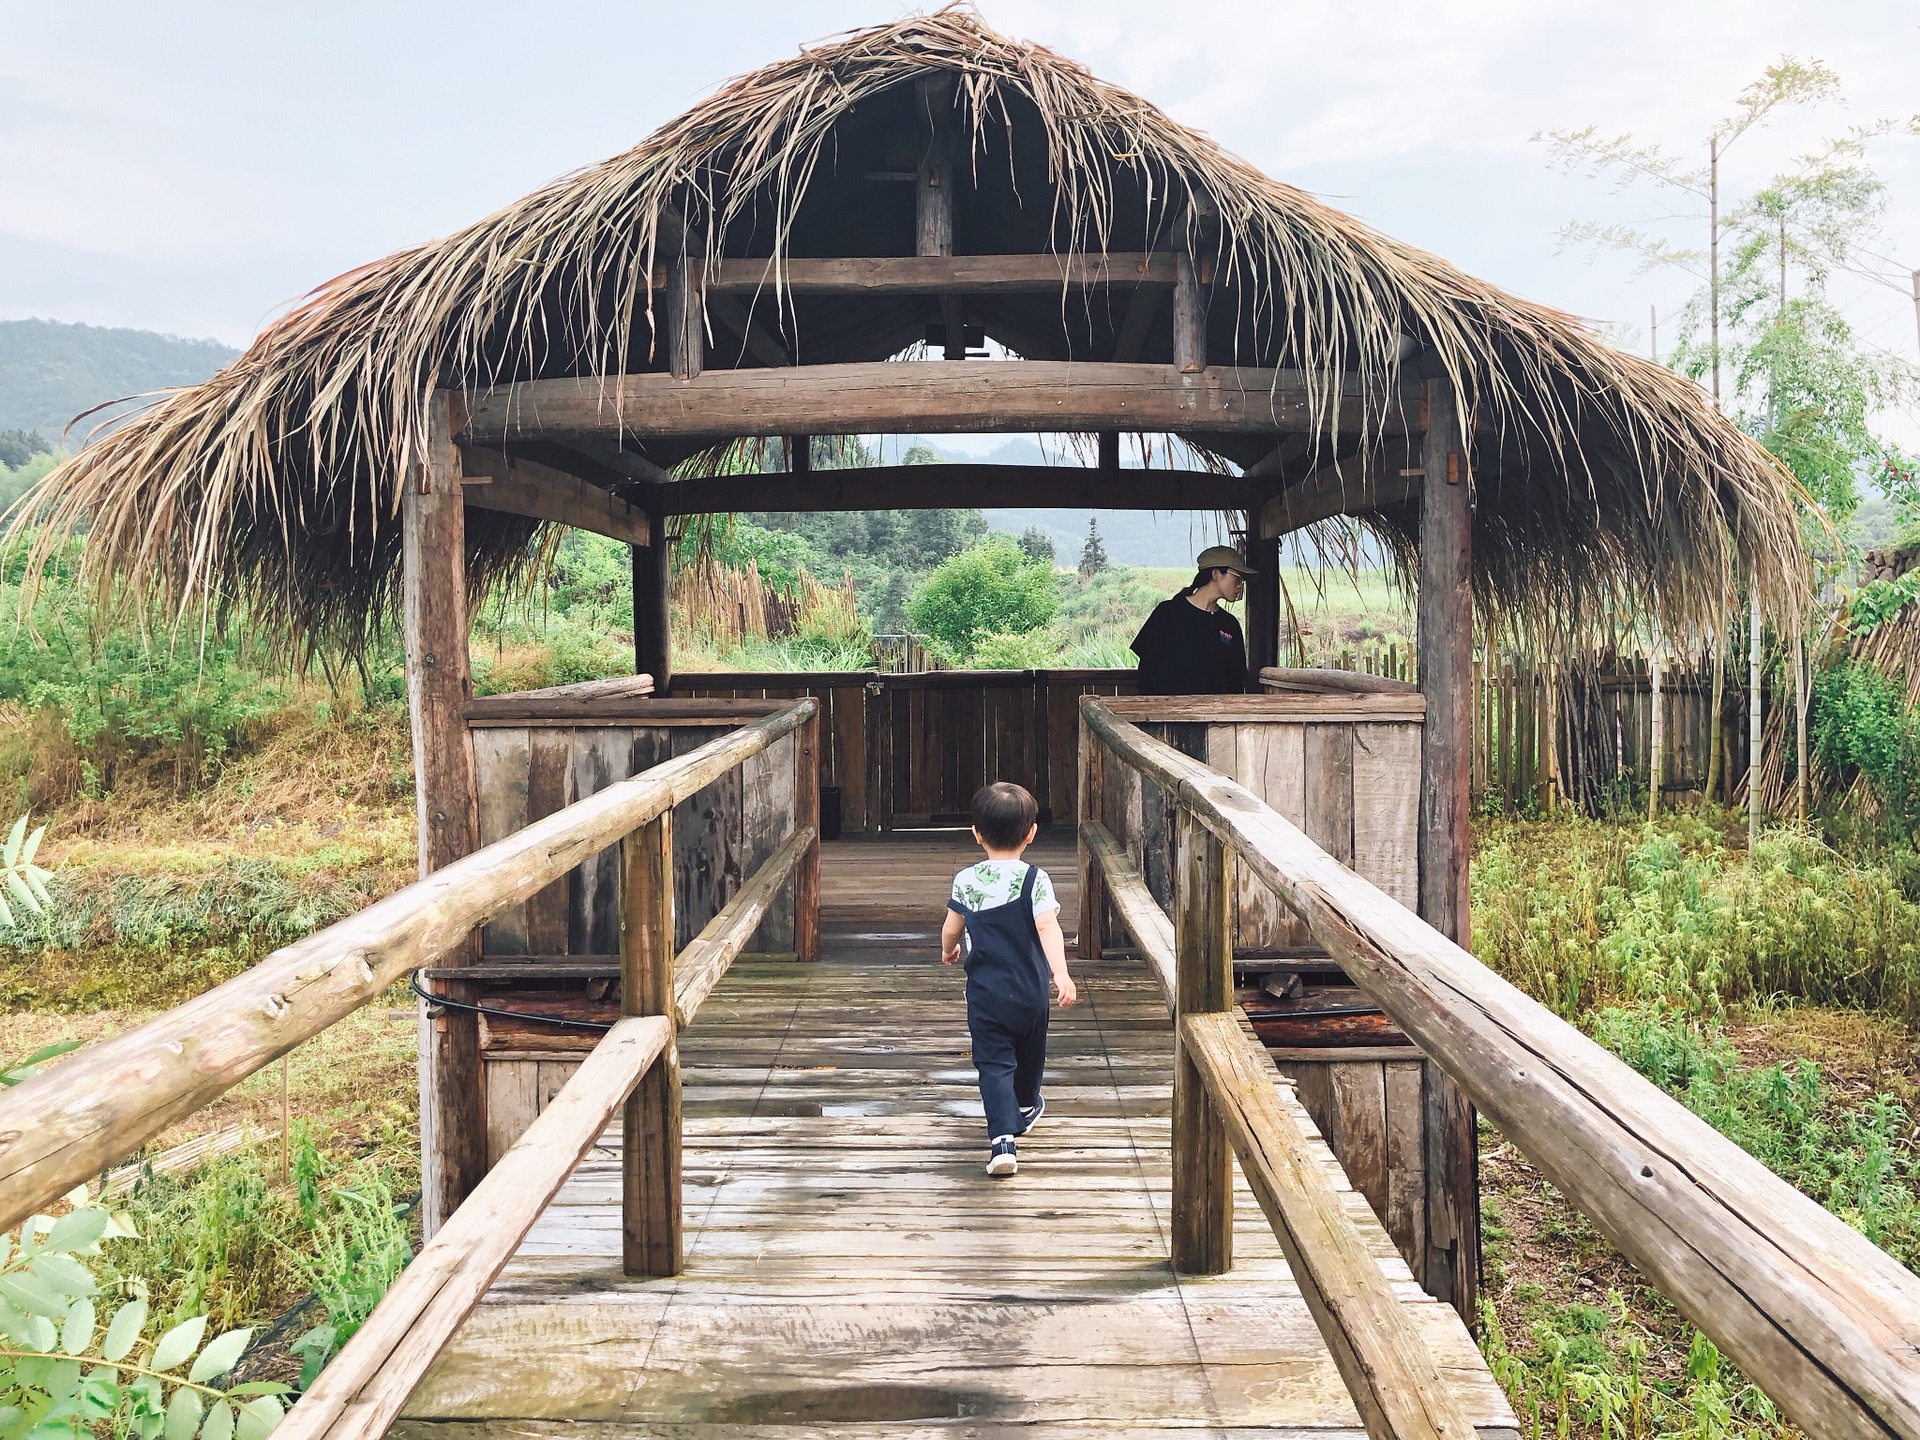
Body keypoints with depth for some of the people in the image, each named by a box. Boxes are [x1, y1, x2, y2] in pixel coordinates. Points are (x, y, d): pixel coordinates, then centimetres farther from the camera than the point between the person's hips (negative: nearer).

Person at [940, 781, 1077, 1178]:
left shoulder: (965, 881, -4)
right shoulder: (1035, 880, -11)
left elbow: (951, 929, 7)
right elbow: (1048, 928, -24)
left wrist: (947, 950, 29)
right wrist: (1061, 973, -32)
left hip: (984, 994, 0)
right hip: (1030, 992, 0)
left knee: (994, 1063, -1)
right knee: (1029, 1052, 25)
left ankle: (1002, 1138, -18)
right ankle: (1026, 1108, 49)